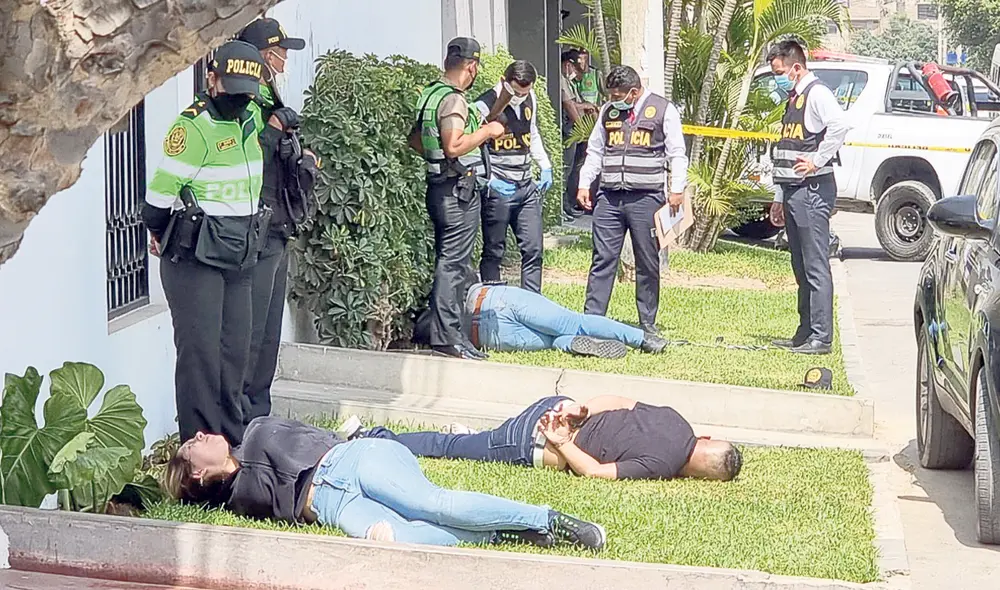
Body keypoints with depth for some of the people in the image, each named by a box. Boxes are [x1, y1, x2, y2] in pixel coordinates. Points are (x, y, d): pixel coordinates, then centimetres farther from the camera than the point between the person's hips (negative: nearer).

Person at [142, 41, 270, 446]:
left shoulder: (249, 120, 9)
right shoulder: (193, 127, -16)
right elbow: (161, 192, -11)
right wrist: (159, 233, 3)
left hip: (239, 259, 8)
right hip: (195, 260, -8)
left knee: (235, 352, 11)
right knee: (200, 352, -8)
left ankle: (233, 444, 19)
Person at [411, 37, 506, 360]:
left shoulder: (430, 94, 12)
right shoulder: (454, 100, -16)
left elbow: (414, 140, 19)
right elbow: (454, 146, -26)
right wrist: (486, 131, -14)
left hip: (439, 186, 10)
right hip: (459, 189, -10)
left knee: (448, 262, 14)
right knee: (453, 264, -8)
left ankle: (447, 333, 19)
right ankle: (446, 337, -7)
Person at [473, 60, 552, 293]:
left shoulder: (530, 99, 7)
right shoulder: (485, 106, -14)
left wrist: (545, 166, 16)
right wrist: (490, 181, -22)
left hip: (527, 187, 6)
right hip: (498, 190, -6)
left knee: (533, 250, 4)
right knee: (494, 251, 2)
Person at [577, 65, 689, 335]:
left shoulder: (663, 110, 1)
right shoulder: (608, 111, 14)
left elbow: (677, 154, 0)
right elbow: (595, 151, 20)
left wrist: (677, 189, -9)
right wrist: (584, 184, 11)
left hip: (646, 198, -3)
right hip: (609, 197, 3)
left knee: (648, 263, 4)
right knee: (603, 260, 0)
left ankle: (648, 323, 11)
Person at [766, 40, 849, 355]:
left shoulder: (817, 94, -10)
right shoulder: (793, 100, 21)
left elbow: (840, 125, -31)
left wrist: (817, 161, -24)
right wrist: (779, 198, 24)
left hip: (812, 189, -10)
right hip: (793, 191, 10)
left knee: (816, 267, -9)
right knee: (801, 268, 13)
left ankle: (821, 338, -10)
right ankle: (805, 334, 18)